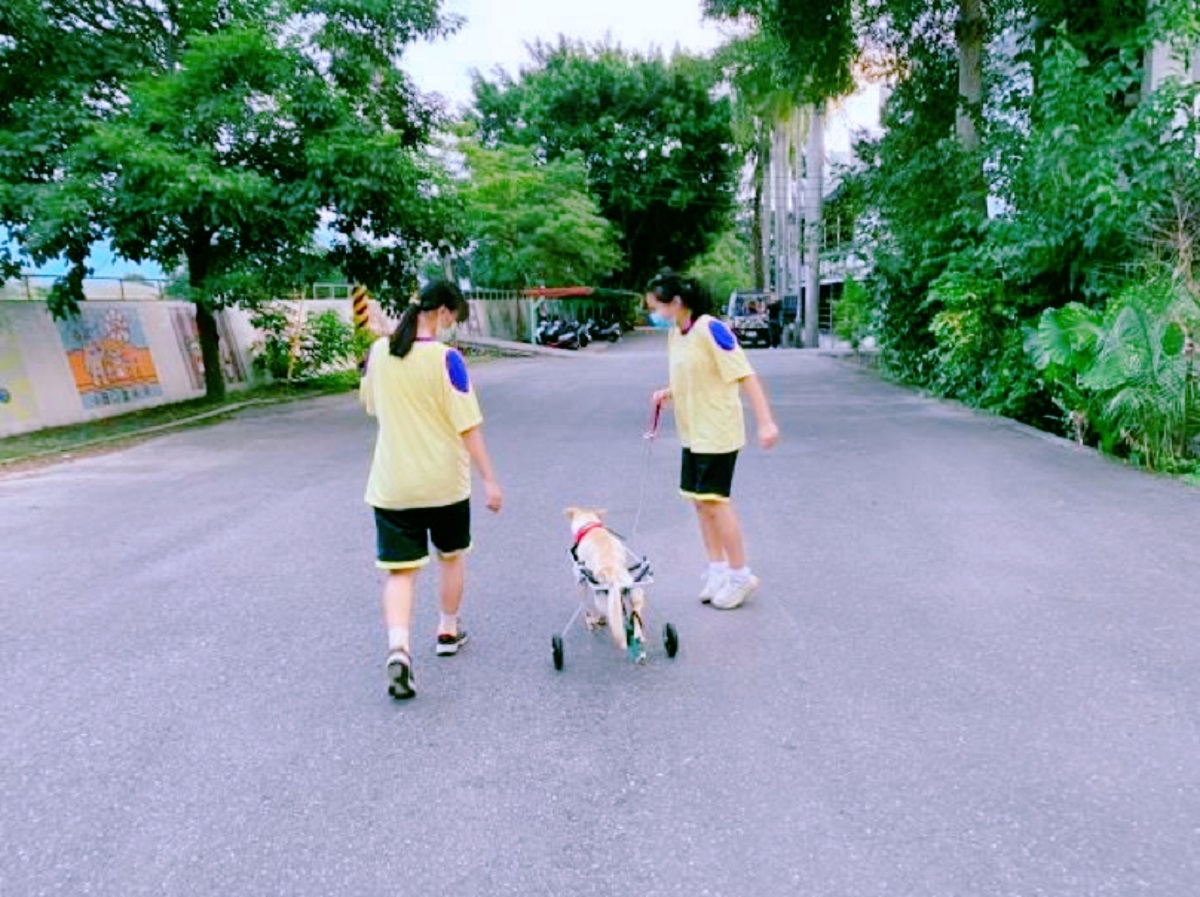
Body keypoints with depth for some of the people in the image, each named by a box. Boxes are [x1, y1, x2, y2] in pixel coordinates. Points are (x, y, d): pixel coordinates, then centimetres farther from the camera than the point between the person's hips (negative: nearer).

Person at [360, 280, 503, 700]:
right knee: (452, 556, 20)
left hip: (392, 485, 3)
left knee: (400, 571, 4)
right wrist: (489, 480, -13)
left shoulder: (378, 351, 1)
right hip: (444, 481, -2)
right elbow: (468, 425, -16)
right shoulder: (445, 357, -14)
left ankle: (398, 648, -13)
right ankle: (448, 632, 34)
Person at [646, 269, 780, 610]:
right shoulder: (674, 334, 6)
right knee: (700, 501, 12)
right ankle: (717, 569, 26)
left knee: (714, 501, -3)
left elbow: (745, 375, -21)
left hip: (717, 434, -8)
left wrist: (765, 421, -26)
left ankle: (740, 575, 14)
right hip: (692, 433, 8)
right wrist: (668, 393, 1)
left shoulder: (710, 329, -18)